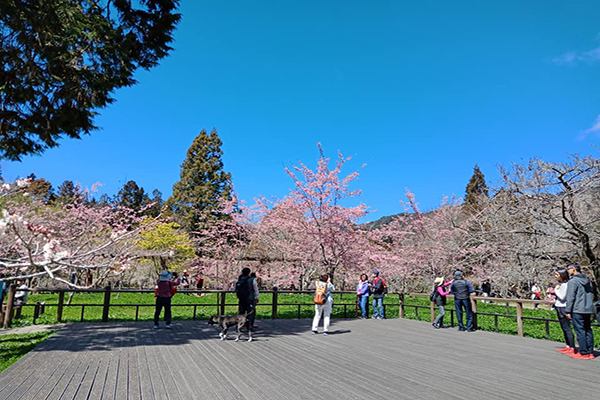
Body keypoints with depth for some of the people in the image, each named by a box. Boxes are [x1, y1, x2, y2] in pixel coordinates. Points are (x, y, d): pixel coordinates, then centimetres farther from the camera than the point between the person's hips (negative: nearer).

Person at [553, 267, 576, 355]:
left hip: (563, 308, -10)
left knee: (567, 328, -5)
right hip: (559, 308, 10)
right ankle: (567, 346, 21)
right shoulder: (560, 284, 12)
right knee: (564, 328, 14)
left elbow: (562, 297, -19)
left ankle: (572, 348, -1)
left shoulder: (565, 284, -17)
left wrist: (556, 290, -9)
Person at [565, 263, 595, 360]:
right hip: (588, 310, 8)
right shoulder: (587, 280, 13)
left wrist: (568, 311, -9)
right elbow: (591, 294, 20)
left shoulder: (573, 281, -12)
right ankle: (590, 352, 16)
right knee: (588, 330, 12)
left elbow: (570, 297, -14)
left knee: (580, 331, -3)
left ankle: (583, 353, -1)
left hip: (578, 311, -8)